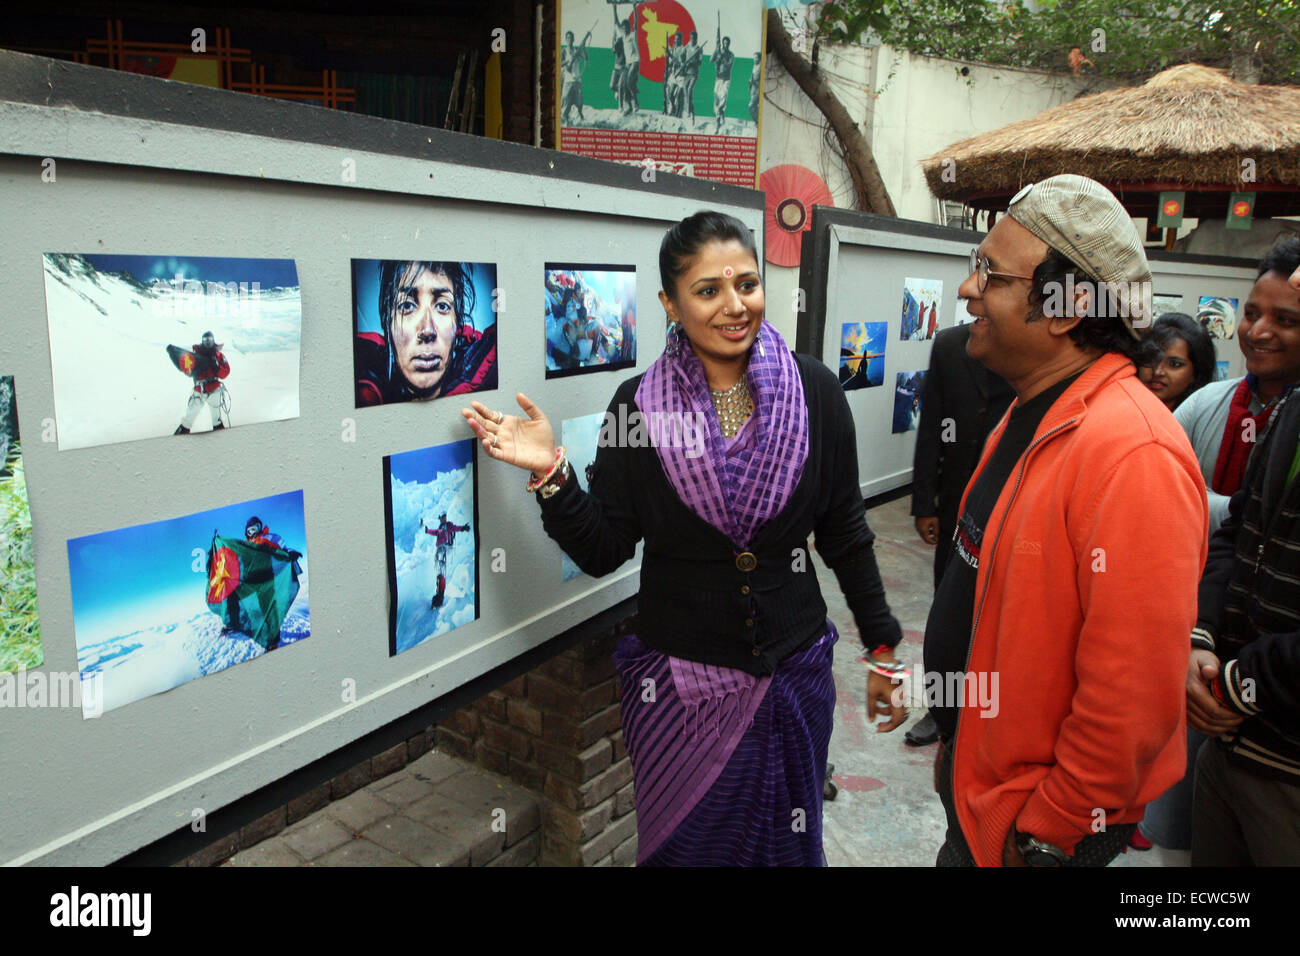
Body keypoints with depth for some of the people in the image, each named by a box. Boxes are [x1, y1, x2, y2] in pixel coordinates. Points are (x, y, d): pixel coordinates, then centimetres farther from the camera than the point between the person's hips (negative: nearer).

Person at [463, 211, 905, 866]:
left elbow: (844, 532, 2)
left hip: (793, 672, 2)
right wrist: (550, 474, -21)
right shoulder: (639, 404, -10)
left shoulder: (814, 391, -7)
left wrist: (882, 644, 6)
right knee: (686, 841, 18)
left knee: (786, 839, 21)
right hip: (677, 680, -1)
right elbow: (601, 552, -7)